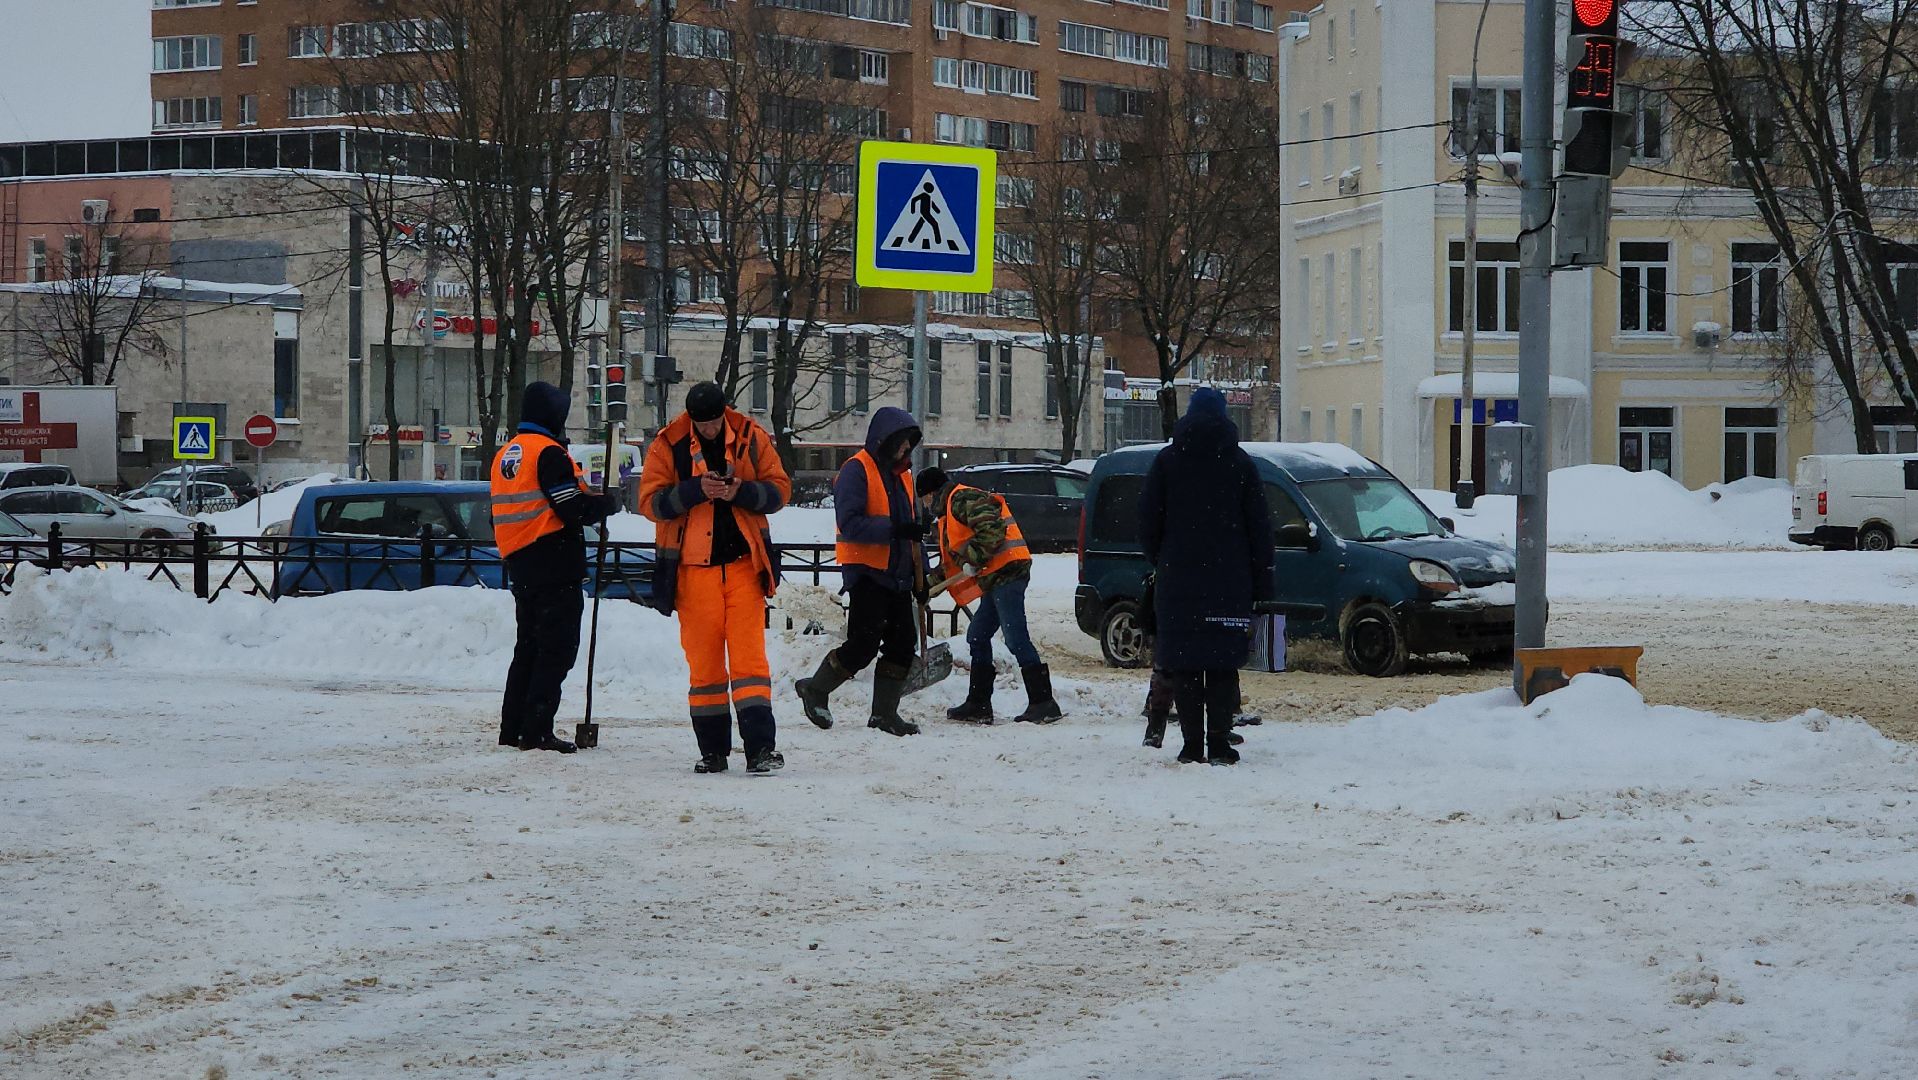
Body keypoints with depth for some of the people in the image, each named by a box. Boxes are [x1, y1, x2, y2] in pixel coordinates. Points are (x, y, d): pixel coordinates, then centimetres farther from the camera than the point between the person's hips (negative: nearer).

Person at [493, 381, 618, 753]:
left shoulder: (505, 455, 16)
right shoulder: (549, 453, -13)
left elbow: (499, 515, 20)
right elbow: (574, 510, -17)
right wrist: (607, 503, -1)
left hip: (519, 566, 9)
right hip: (555, 567, -9)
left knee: (529, 646, 16)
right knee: (557, 648, -6)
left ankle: (513, 728, 17)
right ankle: (537, 731, -10)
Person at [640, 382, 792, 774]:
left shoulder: (752, 439, 2)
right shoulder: (668, 445, -1)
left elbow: (780, 489, 4)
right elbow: (650, 502, -5)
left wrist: (741, 492, -15)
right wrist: (696, 490, -20)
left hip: (744, 564, 0)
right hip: (693, 567, 0)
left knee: (749, 656, -7)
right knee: (703, 662, 5)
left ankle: (761, 747, -11)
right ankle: (712, 749, 14)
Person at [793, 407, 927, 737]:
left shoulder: (901, 473, 16)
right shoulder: (857, 470, -11)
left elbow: (913, 525, 22)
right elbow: (850, 524, -21)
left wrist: (920, 573, 16)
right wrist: (894, 529, -28)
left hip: (898, 575, 8)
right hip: (867, 573, -8)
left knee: (903, 643, 5)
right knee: (863, 645, -10)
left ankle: (884, 713, 14)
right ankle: (815, 690, 11)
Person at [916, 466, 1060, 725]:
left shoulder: (963, 499, -7)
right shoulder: (950, 508, 27)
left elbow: (991, 528, -22)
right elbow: (951, 558, 32)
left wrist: (973, 560, -20)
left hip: (1007, 572, -11)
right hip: (997, 578, 11)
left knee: (1016, 640, -14)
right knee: (978, 638, 15)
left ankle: (1043, 703, -16)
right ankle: (978, 705, 20)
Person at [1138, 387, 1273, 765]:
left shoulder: (1166, 461, 4)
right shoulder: (1240, 463, 3)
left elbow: (1148, 525, 4)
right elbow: (1259, 527, 2)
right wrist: (1262, 584, 6)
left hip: (1179, 579, 0)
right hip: (1228, 583, 0)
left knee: (1185, 665, 3)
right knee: (1223, 664, 2)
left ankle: (1192, 745, 0)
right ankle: (1219, 744, -3)